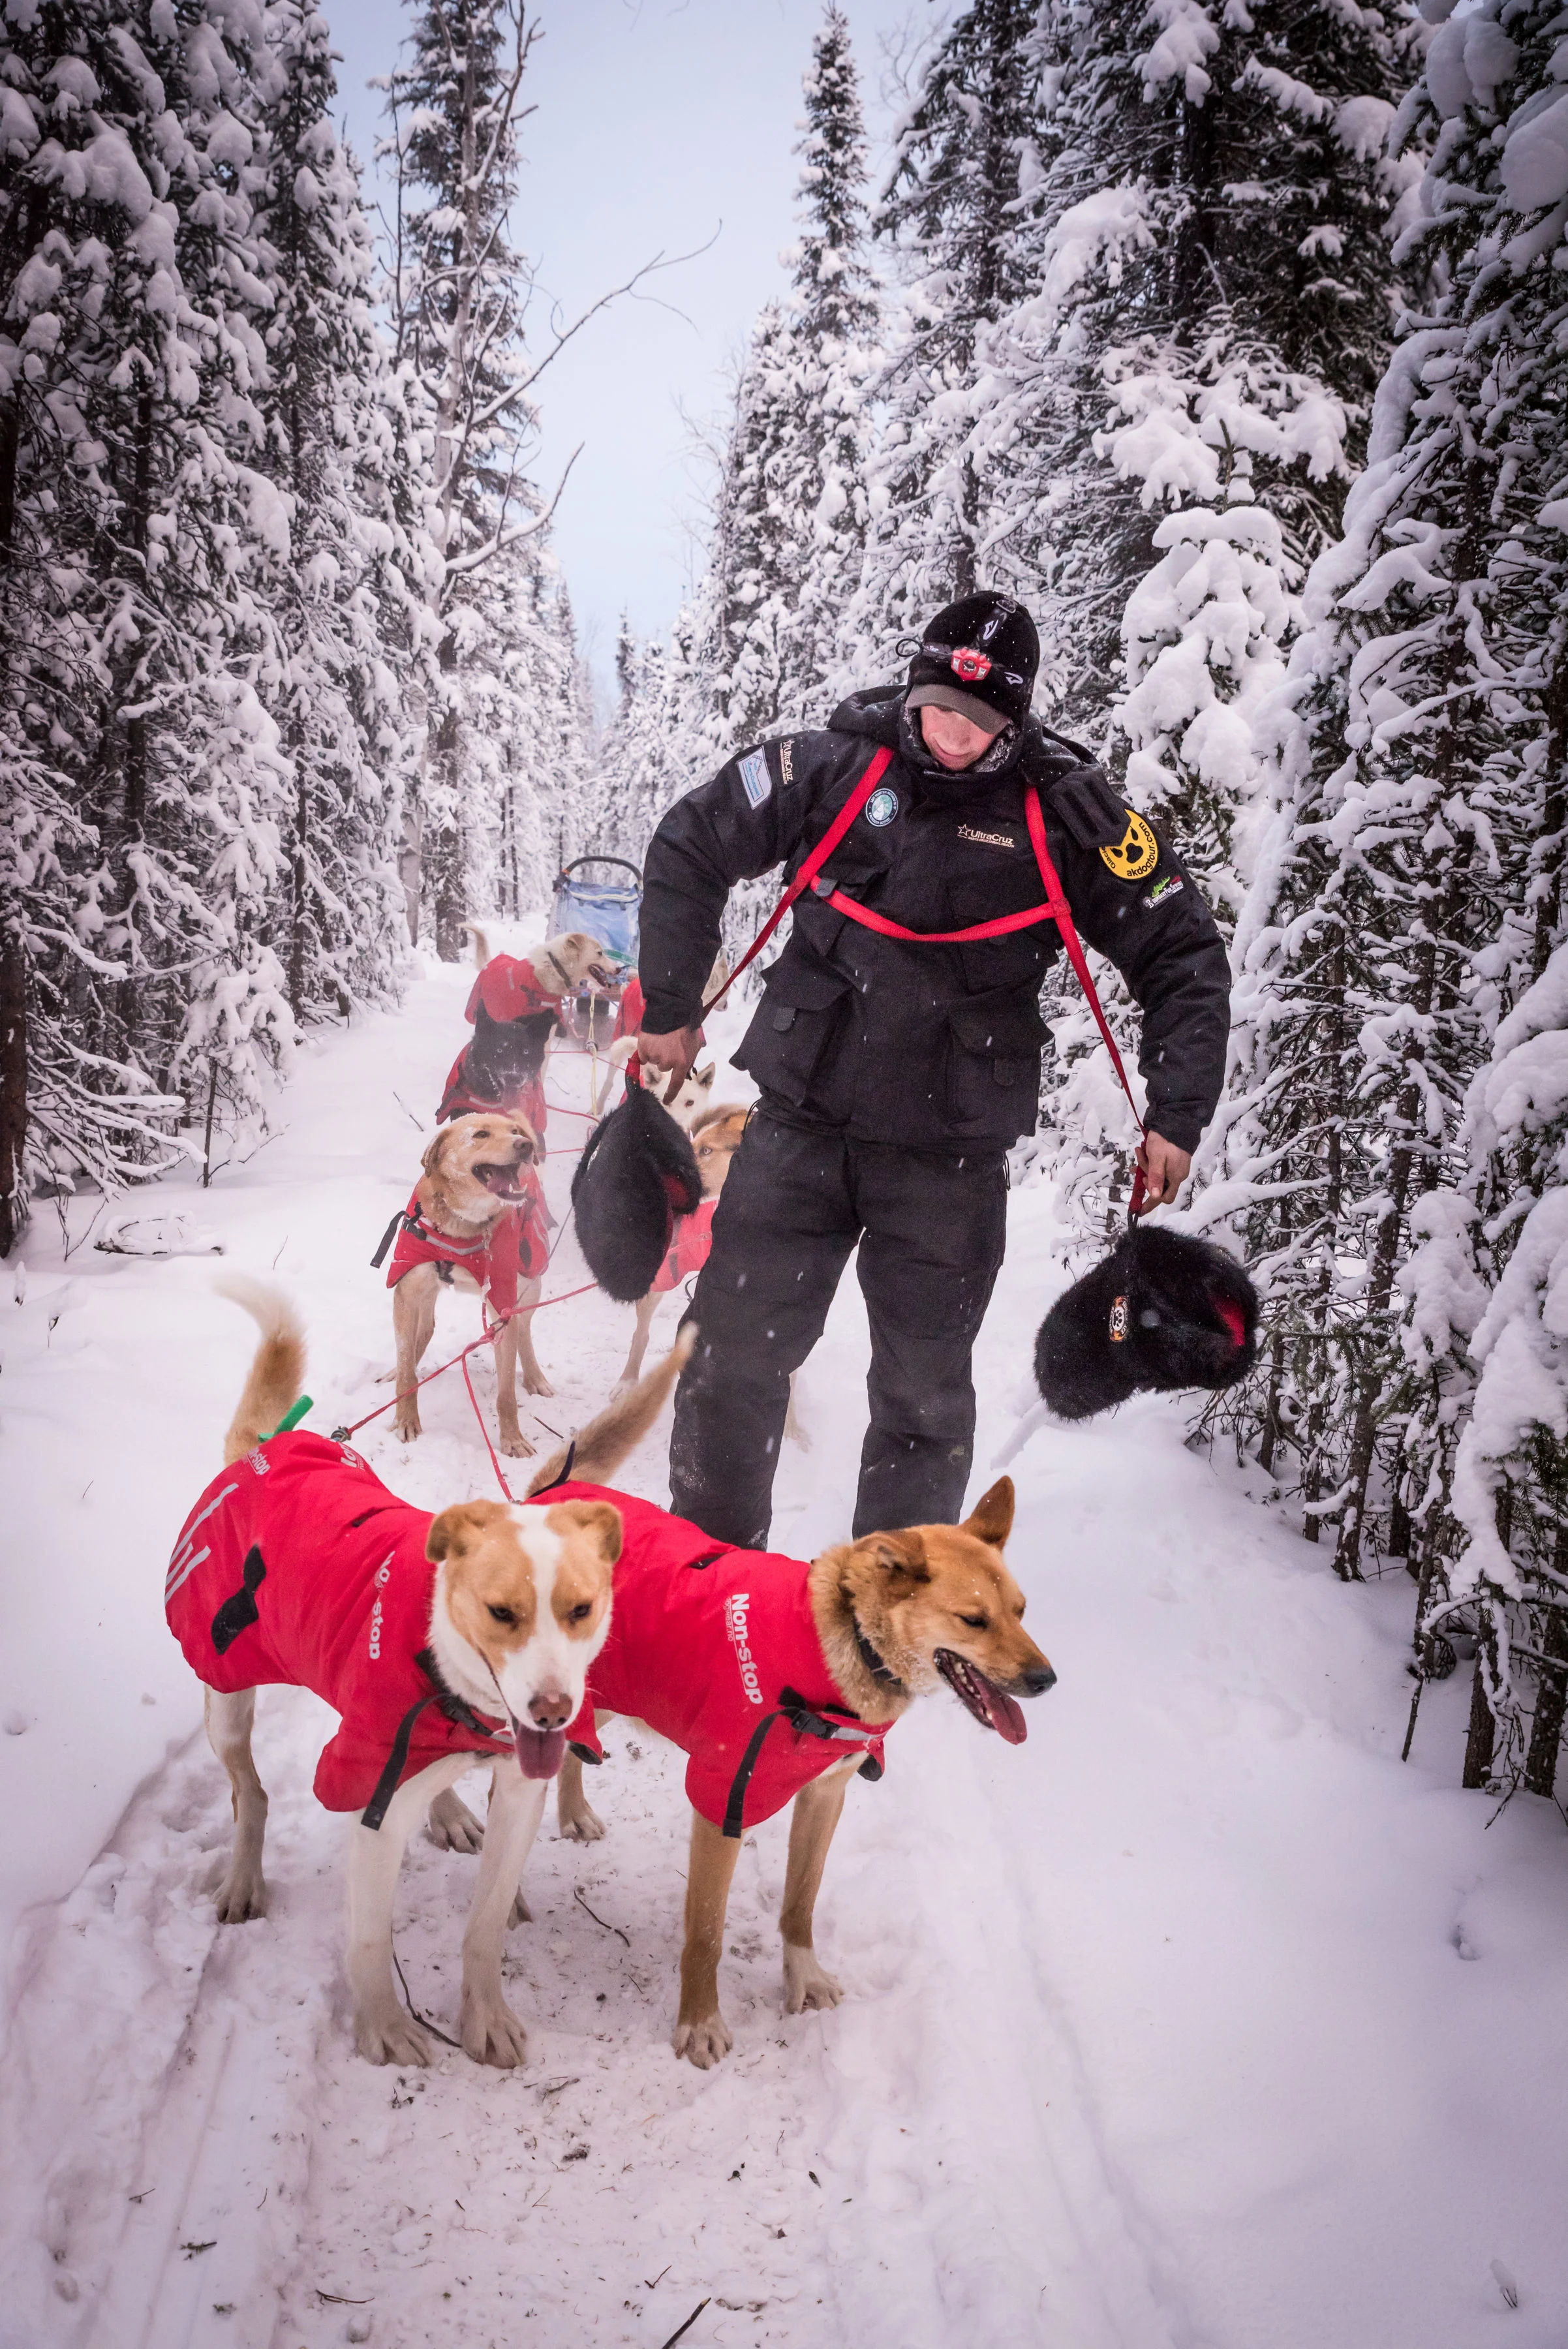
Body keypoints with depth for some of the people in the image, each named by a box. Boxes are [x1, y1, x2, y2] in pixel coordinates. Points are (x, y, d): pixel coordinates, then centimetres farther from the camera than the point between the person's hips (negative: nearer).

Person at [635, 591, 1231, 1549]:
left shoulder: (1067, 812, -5)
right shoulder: (836, 767, -2)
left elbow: (1183, 955, 2)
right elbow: (689, 850, 10)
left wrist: (1177, 1114, -5)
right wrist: (671, 1010, 11)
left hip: (951, 1155, -1)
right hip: (801, 1121, 1)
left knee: (925, 1394, 7)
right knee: (732, 1352, 5)